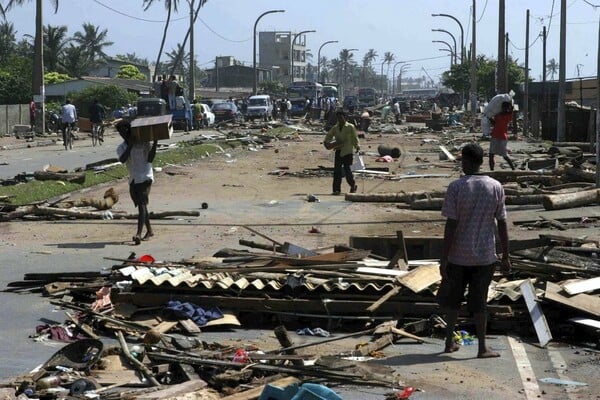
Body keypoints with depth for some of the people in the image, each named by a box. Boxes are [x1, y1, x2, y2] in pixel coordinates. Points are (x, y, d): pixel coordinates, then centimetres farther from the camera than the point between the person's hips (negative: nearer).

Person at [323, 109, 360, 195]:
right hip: (338, 151, 4)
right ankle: (337, 189, 2)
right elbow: (329, 136, 16)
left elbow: (355, 138, 0)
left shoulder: (350, 127, 0)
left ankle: (353, 186, 14)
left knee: (347, 170, -7)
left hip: (347, 152, -4)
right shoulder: (335, 128, 12)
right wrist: (326, 142, -5)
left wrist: (357, 146, -14)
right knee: (337, 170, -1)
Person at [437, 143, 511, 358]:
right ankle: (482, 347, 9)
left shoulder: (456, 187, -12)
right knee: (479, 302, 9)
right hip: (485, 255, 2)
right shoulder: (496, 187, -3)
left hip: (458, 255, -2)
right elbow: (502, 223, -1)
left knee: (452, 299, 15)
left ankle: (449, 342, 22)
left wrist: (444, 259, -9)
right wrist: (505, 257, 6)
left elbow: (451, 224, -13)